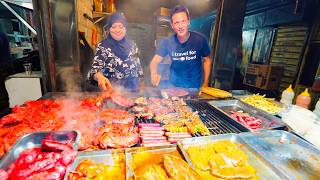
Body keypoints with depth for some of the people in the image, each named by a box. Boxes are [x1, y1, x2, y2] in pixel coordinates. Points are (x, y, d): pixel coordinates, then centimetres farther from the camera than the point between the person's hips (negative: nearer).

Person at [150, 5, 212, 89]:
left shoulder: (200, 39, -13)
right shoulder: (167, 42, -12)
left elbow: (206, 60, -1)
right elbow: (155, 61, -14)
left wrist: (205, 83, -4)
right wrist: (154, 73, -37)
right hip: (174, 86, 1)